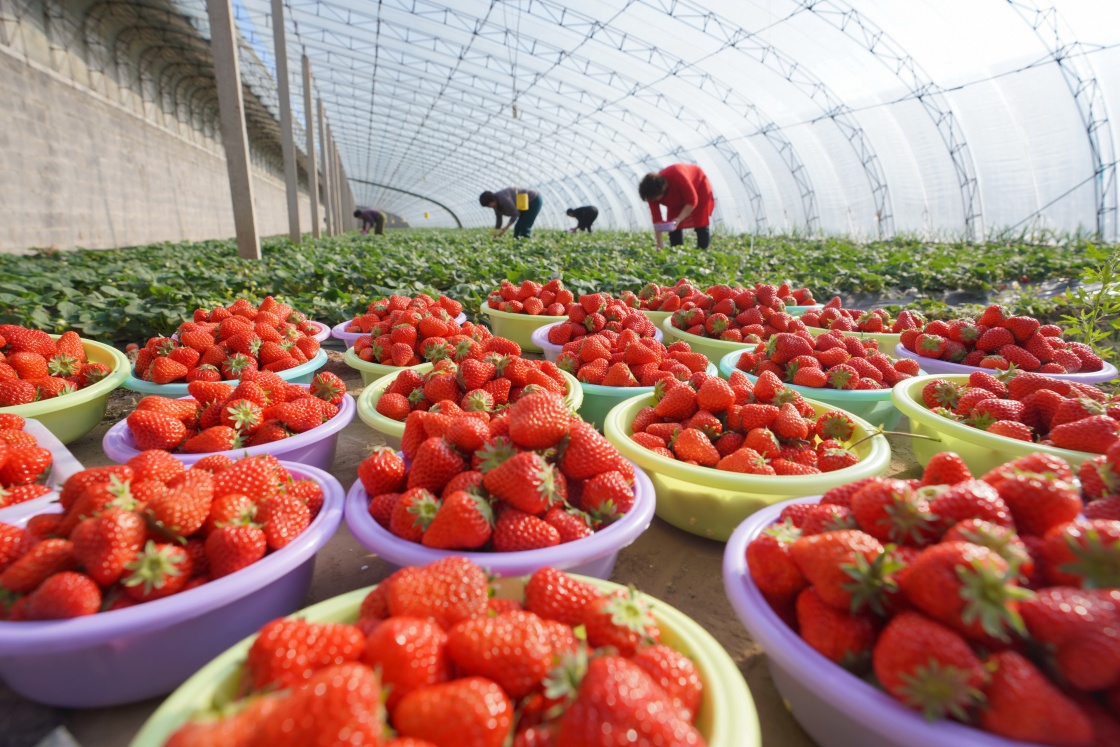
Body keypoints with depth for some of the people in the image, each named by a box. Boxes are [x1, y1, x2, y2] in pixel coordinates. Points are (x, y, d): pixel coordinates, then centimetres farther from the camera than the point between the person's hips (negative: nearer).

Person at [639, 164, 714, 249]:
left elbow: (692, 201, -33)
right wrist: (659, 246, -25)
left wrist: (679, 219, -45)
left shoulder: (677, 177, -42)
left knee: (700, 225, -10)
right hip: (678, 199, 4)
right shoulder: (652, 192, -27)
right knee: (674, 229, -7)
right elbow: (656, 218, -23)